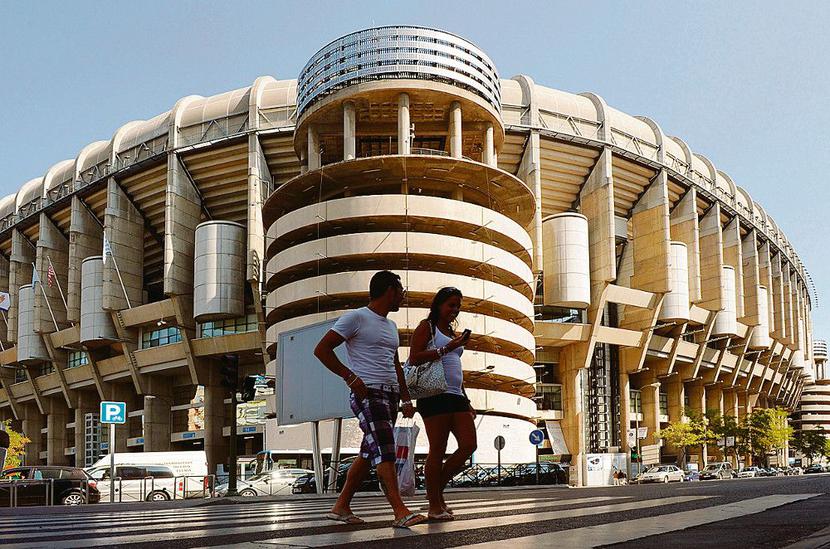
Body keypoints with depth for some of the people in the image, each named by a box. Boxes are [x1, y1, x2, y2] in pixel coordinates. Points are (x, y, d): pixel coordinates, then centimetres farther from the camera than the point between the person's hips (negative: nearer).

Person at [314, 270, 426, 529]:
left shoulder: (391, 326, 22)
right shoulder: (356, 318, -4)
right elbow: (321, 349, -8)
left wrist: (406, 399, 18)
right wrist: (350, 377, -15)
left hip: (390, 396, 9)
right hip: (368, 394, -9)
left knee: (368, 454, 9)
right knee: (384, 451, -17)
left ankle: (341, 507, 17)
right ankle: (401, 512, -22)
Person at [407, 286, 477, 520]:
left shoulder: (452, 333, 26)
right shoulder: (427, 327, 2)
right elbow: (414, 358, -11)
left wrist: (467, 402, 24)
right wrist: (446, 349, -16)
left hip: (456, 396, 8)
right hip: (435, 394, -8)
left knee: (469, 445, -1)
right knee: (438, 450, -7)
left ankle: (437, 490, 13)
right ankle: (435, 506, -1)